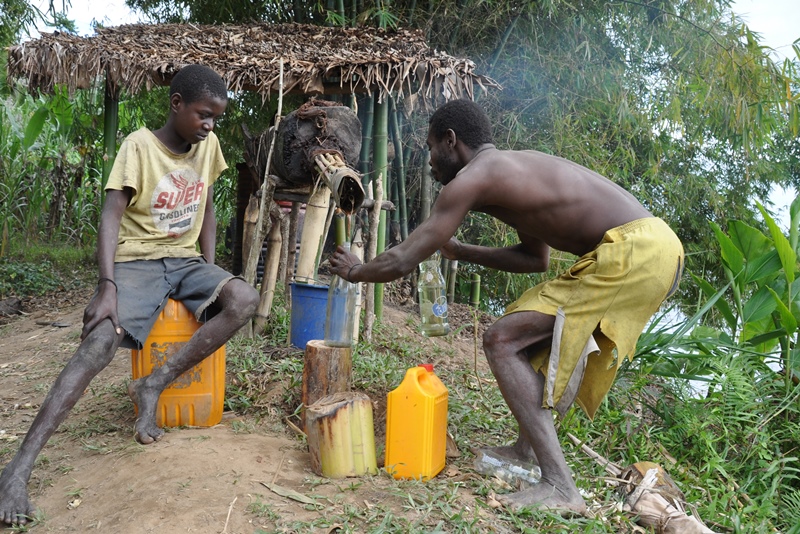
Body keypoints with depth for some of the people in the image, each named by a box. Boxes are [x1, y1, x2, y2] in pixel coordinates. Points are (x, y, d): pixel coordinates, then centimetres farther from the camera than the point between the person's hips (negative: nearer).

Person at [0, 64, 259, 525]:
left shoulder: (208, 145, 5)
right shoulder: (140, 145, -10)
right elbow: (112, 217, -16)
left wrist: (210, 273, 3)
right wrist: (107, 287, -28)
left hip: (186, 260, 5)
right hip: (137, 261, -4)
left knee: (245, 299, -25)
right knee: (101, 340, -28)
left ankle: (153, 387, -18)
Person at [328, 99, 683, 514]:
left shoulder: (473, 176, -7)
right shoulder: (515, 171, 22)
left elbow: (405, 260, -5)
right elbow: (535, 257, 30)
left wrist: (356, 271, 15)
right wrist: (461, 252, 30)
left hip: (635, 254, -10)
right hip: (651, 248, 10)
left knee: (502, 341, -7)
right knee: (530, 334, 23)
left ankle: (559, 486, -8)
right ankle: (528, 449, 31)